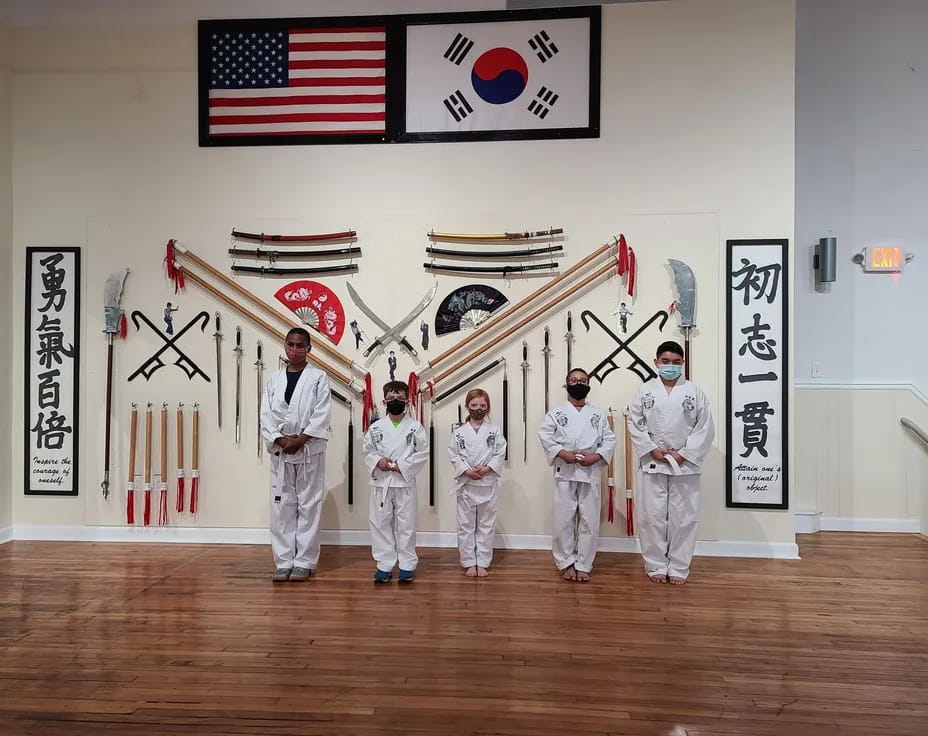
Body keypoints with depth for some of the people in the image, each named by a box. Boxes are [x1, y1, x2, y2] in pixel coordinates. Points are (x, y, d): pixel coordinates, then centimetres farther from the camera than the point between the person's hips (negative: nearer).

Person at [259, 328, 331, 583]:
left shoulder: (318, 378, 0)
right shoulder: (274, 379, 10)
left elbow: (322, 415, -7)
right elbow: (266, 415, 4)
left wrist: (300, 440, -15)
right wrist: (280, 440, -11)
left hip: (309, 451, -3)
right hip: (280, 452, 3)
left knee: (308, 507, 2)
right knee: (282, 507, 5)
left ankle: (304, 562, 11)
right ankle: (284, 562, 14)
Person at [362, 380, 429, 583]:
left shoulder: (415, 427, -2)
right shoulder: (375, 427, 3)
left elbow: (423, 453, -3)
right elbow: (366, 449, 8)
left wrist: (402, 465, -13)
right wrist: (377, 460, -12)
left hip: (405, 482, -2)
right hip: (380, 482, 2)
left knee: (406, 525, 4)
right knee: (381, 524, 6)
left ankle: (407, 565, 16)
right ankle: (385, 565, 17)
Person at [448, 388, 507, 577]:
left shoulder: (494, 430, 3)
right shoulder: (459, 431, 1)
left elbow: (499, 454, -2)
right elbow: (454, 456, -2)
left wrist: (487, 468, -16)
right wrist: (467, 471, -15)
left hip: (487, 483, 0)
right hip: (465, 483, 0)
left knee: (486, 525, 7)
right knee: (466, 525, 5)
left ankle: (482, 563, 18)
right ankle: (469, 563, 16)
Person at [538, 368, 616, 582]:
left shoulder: (598, 414, 11)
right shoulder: (556, 412, 6)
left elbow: (609, 440, 6)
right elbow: (545, 436, -3)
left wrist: (596, 456, -12)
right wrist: (562, 453, -16)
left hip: (591, 473, 1)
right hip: (565, 473, -1)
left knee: (589, 521, 3)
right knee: (564, 520, 0)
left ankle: (583, 566, 14)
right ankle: (567, 563, 15)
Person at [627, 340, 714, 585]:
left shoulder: (694, 391, 1)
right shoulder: (645, 390, 3)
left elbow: (705, 428, -1)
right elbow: (635, 424, 2)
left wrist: (684, 454, -9)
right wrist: (651, 450, -10)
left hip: (685, 465, 0)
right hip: (653, 463, 1)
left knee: (683, 518, 5)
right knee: (652, 516, 4)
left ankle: (678, 568, 17)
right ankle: (656, 566, 17)